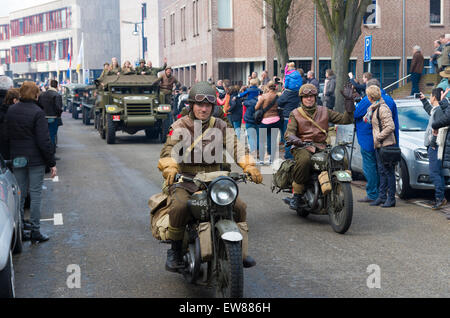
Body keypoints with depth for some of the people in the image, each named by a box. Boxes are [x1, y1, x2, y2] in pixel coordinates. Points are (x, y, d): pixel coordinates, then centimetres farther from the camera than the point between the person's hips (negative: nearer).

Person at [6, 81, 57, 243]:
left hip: (17, 159, 6)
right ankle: (35, 231, 2)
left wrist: (10, 157, 18)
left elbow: (8, 136, 10)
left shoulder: (11, 111, 4)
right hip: (35, 160, -6)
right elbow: (44, 140, -16)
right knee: (35, 195, 0)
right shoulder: (37, 112, -15)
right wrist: (52, 163, -10)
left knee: (19, 193, 16)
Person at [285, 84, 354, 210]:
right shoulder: (295, 114, 11)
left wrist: (349, 110, -5)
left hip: (321, 147, 3)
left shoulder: (324, 111, 19)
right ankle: (297, 193, -23)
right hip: (302, 147, -3)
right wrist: (292, 138, -26)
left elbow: (344, 119, 13)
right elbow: (289, 132, -3)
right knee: (304, 160, -38)